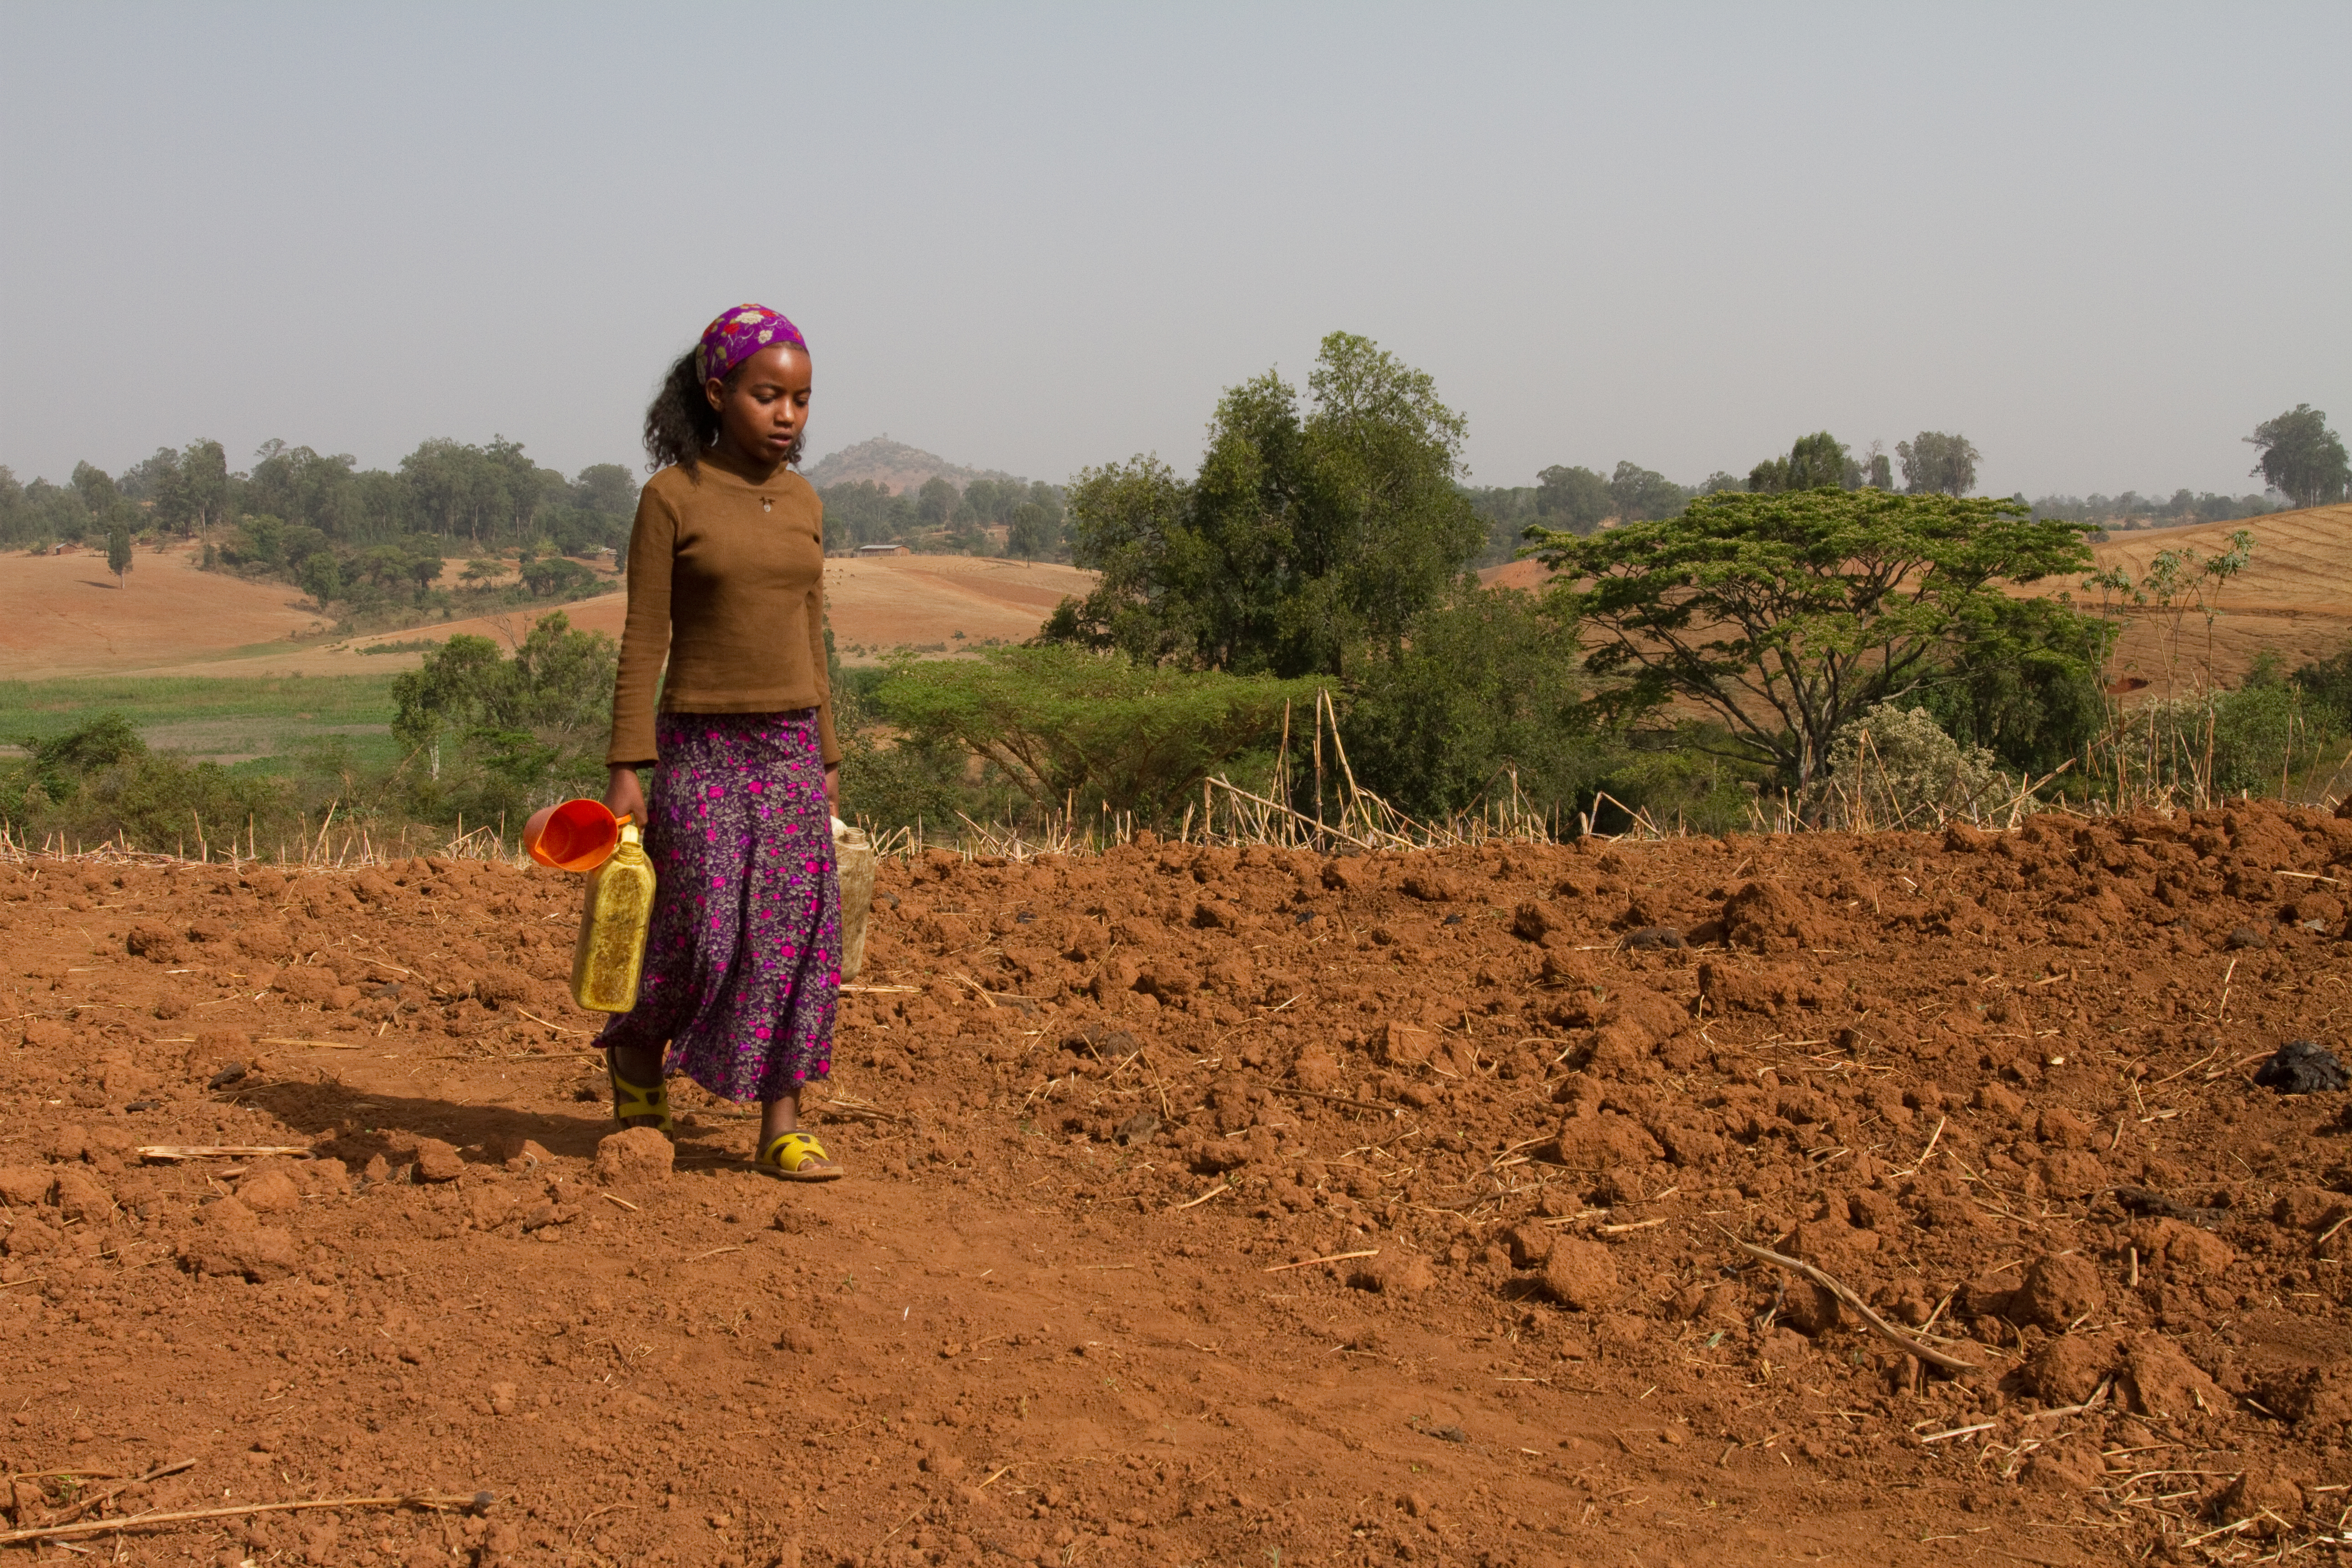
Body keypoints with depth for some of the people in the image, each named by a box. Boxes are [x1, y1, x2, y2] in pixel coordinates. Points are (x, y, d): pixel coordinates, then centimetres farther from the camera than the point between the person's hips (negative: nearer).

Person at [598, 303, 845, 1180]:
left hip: (790, 747, 5)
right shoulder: (672, 498, -6)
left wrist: (827, 761, 14)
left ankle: (781, 1127, 8)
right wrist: (627, 770, -10)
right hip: (701, 747, -5)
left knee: (797, 935, 1)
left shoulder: (802, 505, 9)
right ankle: (636, 1048, 26)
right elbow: (643, 643, -6)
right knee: (704, 932, -5)